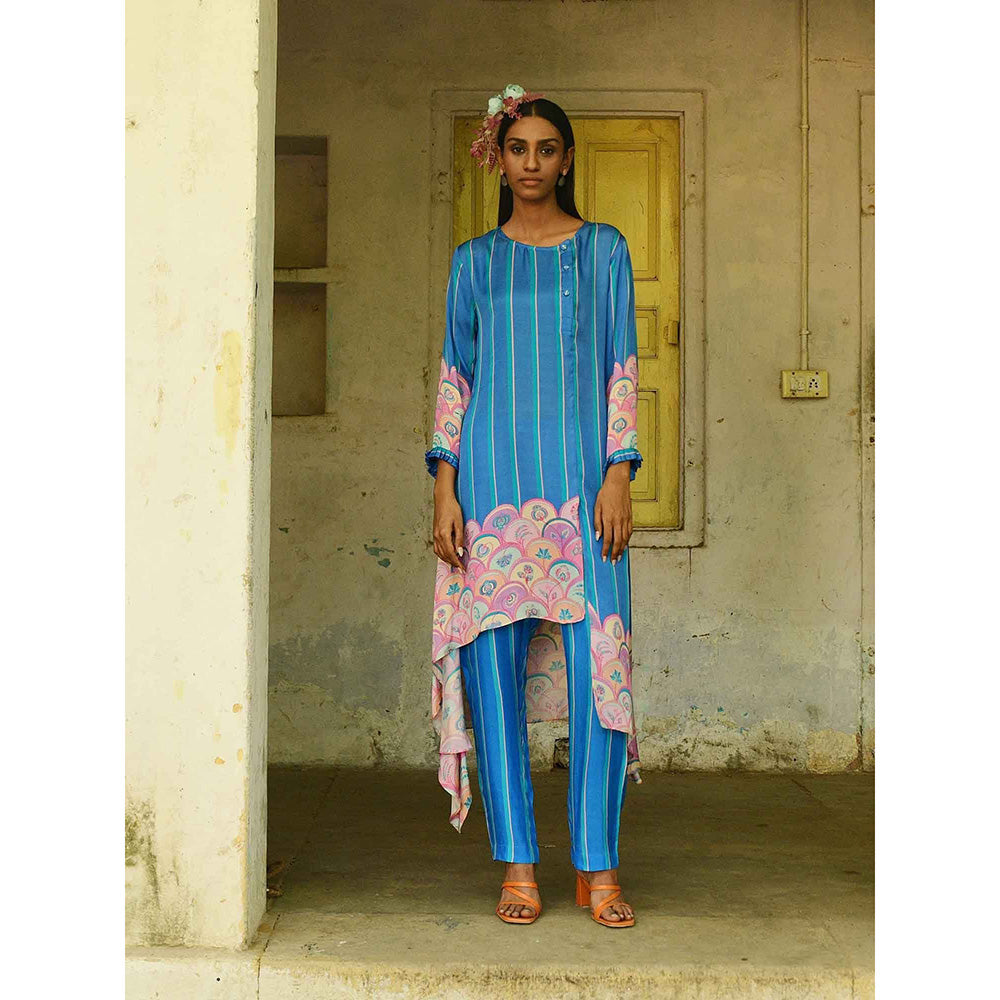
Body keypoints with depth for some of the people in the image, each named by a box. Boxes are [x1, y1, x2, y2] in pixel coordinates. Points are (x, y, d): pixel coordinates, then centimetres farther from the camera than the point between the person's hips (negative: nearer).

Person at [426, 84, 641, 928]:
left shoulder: (603, 250, 11)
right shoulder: (474, 261, 14)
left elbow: (623, 367, 5)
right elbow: (455, 376, 11)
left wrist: (618, 476, -6)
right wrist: (445, 488, 0)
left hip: (582, 473, -1)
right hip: (494, 476, 1)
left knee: (598, 662, -7)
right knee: (494, 667, -2)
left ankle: (599, 867, 3)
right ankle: (517, 866, 8)